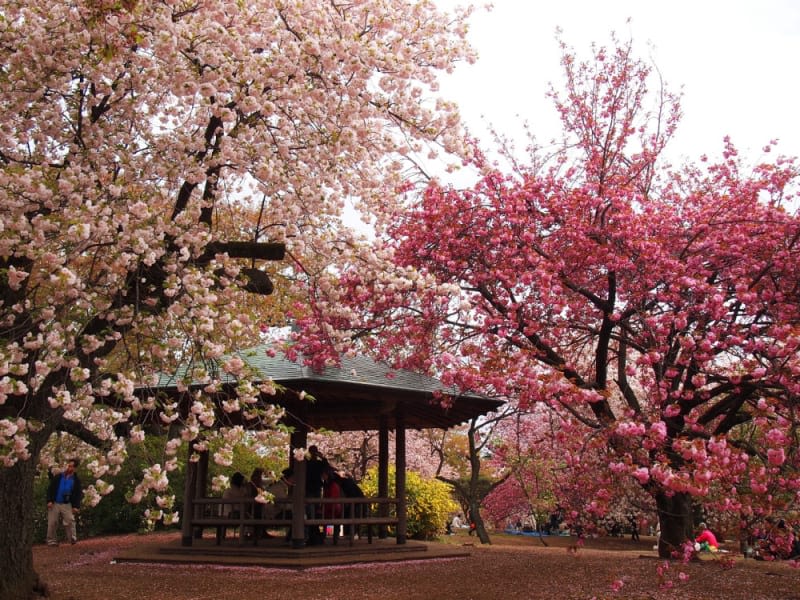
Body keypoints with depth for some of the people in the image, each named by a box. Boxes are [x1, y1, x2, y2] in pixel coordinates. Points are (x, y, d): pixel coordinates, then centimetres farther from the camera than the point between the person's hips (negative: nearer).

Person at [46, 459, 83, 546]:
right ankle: (52, 540, 15)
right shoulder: (58, 477, 4)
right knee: (52, 523, 4)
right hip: (54, 503, 1)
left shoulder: (76, 480, 2)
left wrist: (76, 506, -6)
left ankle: (73, 539, 2)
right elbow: (50, 488, 4)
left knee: (70, 522, -9)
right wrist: (49, 500, -6)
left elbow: (79, 494, 2)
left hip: (67, 505, -1)